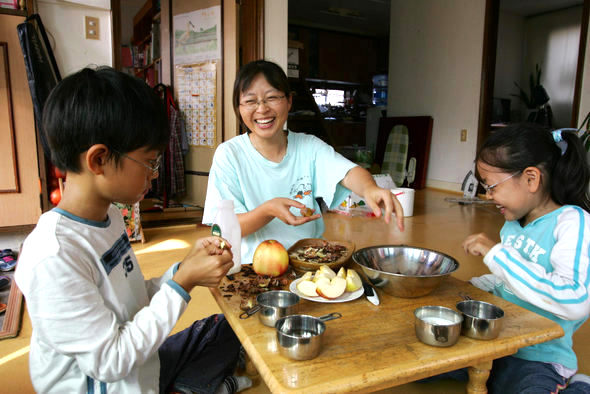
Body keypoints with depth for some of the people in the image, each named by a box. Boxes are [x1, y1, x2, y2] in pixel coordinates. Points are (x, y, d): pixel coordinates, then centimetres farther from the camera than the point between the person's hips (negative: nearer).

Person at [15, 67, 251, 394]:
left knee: (228, 329, 16)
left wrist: (185, 266, -10)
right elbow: (111, 362, -24)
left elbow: (135, 301, 3)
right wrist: (183, 282, -25)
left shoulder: (109, 215, -2)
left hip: (142, 365, 8)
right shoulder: (51, 258, -29)